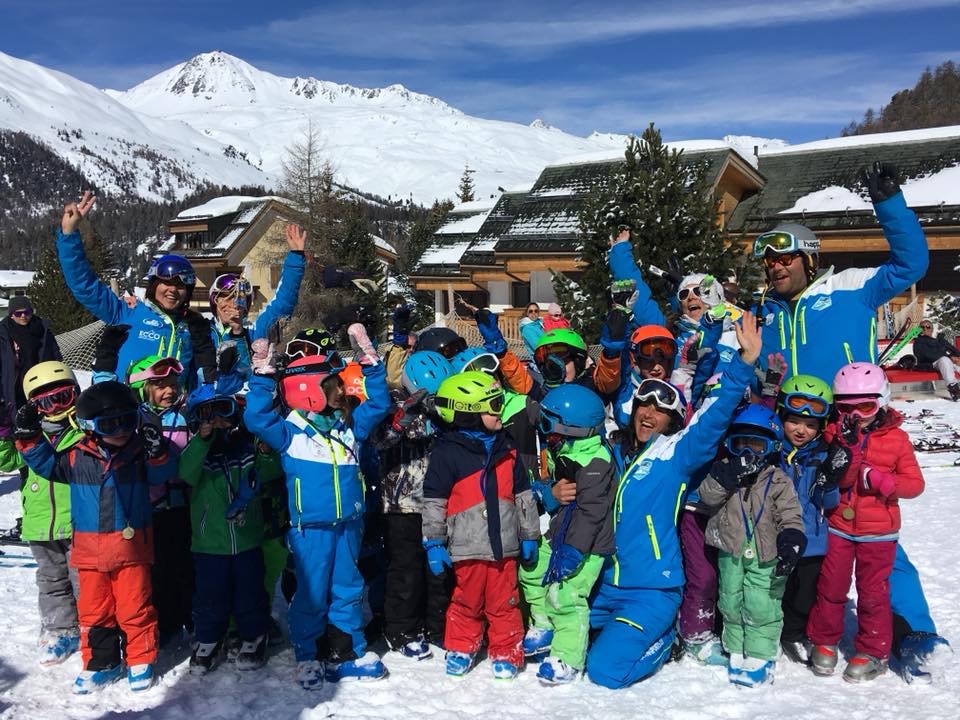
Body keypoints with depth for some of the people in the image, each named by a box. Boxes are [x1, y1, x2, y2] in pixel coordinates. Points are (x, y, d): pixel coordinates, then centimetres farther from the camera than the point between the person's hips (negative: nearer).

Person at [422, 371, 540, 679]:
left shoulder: (506, 449, 7)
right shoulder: (447, 452, -8)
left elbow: (523, 495, 14)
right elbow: (433, 503, -5)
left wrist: (529, 535, 14)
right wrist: (434, 544, -6)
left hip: (504, 544, 3)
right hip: (467, 547, -3)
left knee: (504, 602, 10)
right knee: (467, 601, 11)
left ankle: (506, 653, 24)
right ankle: (461, 649, 30)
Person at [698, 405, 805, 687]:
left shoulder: (779, 481, -3)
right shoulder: (727, 470, 4)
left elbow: (790, 517, -6)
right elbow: (707, 497, -8)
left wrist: (790, 545, -19)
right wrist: (724, 477, -23)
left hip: (765, 556, -3)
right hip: (731, 551, 3)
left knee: (761, 606, -4)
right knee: (732, 603, 13)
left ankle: (760, 657, 11)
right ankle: (737, 652, 28)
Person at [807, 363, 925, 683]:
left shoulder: (896, 439, -3)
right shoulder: (835, 434, -1)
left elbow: (915, 483, -3)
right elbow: (837, 479, -11)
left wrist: (880, 480, -19)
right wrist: (847, 446, -25)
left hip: (878, 532, -1)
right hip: (838, 526, 1)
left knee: (873, 592, 6)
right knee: (831, 586, 8)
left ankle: (874, 652, 22)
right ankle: (824, 642, 26)